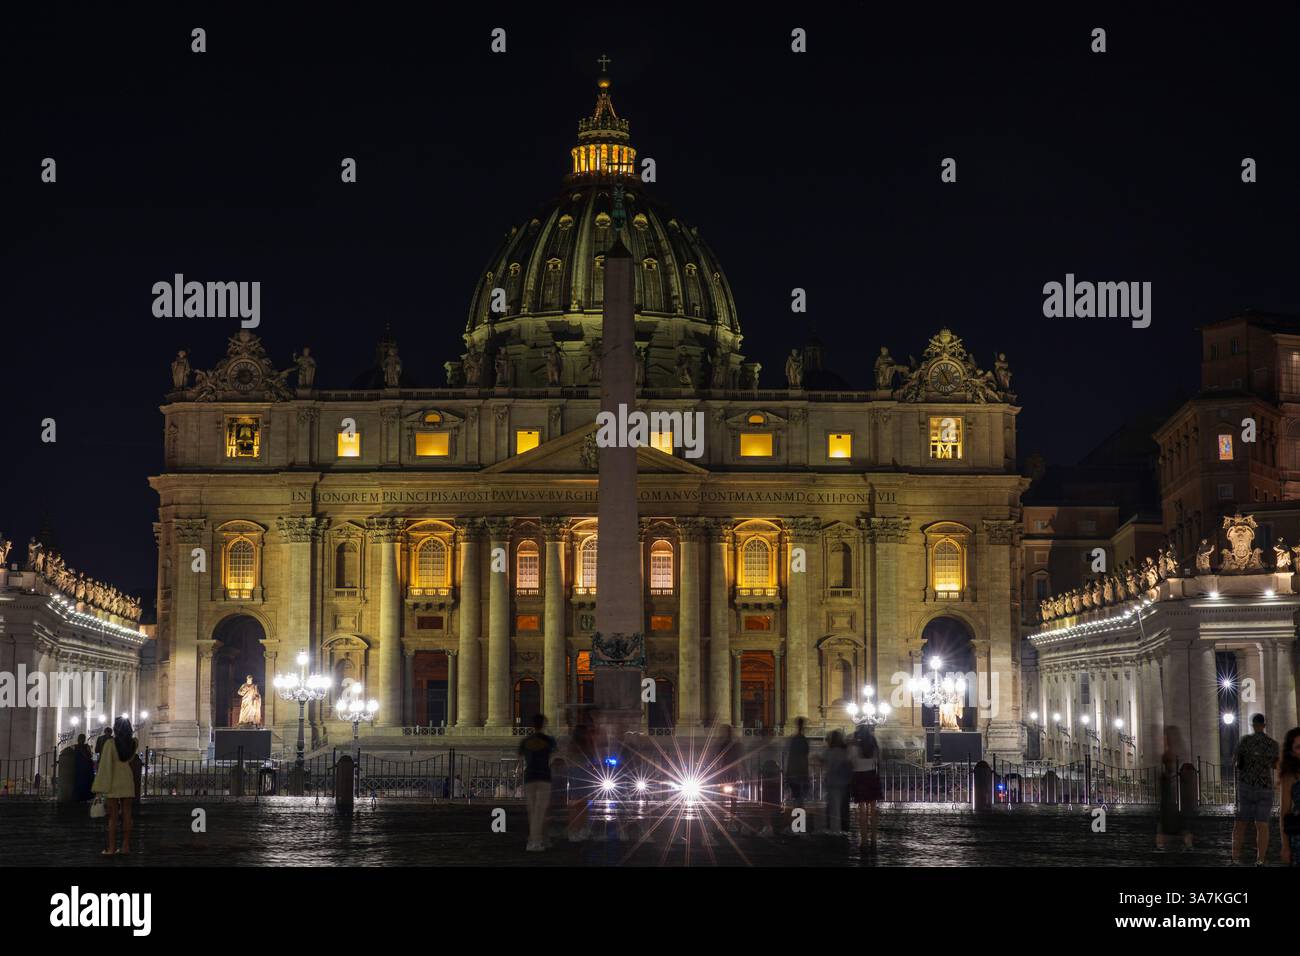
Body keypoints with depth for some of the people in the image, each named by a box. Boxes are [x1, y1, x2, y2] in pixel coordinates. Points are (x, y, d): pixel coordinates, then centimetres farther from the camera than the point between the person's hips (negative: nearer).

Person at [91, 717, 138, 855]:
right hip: (128, 781, 4)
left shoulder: (110, 743, -13)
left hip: (113, 782, -4)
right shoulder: (133, 744, -1)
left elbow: (105, 765, -14)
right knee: (126, 815, 7)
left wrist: (101, 786, -12)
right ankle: (126, 847, 9)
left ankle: (112, 848, 1)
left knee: (113, 816, 1)